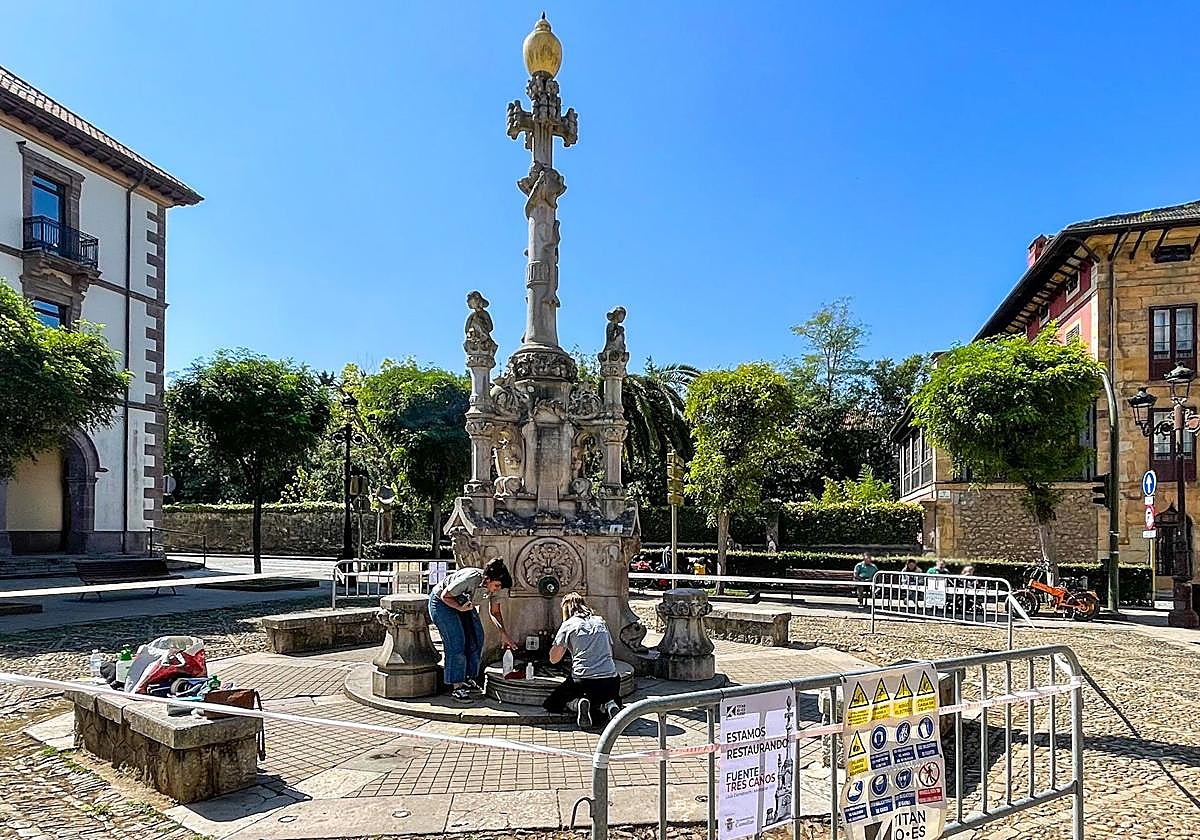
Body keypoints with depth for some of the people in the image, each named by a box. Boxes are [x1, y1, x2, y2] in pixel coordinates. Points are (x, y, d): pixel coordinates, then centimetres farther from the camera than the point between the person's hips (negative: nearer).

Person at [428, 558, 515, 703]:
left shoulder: (493, 584, -17)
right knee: (456, 642, -15)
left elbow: (495, 612, -2)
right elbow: (445, 596, -24)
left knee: (476, 638, 2)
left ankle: (468, 679, 15)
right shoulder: (470, 579, -38)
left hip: (464, 603, 7)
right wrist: (461, 608, -37)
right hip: (442, 602, -7)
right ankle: (456, 687, -9)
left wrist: (503, 632, -12)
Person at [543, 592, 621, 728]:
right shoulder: (600, 621, 16)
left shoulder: (568, 625, 4)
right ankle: (608, 705, 2)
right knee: (613, 698, 38)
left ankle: (578, 703, -9)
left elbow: (553, 659, 5)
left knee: (553, 703, 21)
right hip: (610, 679, 4)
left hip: (583, 681, -4)